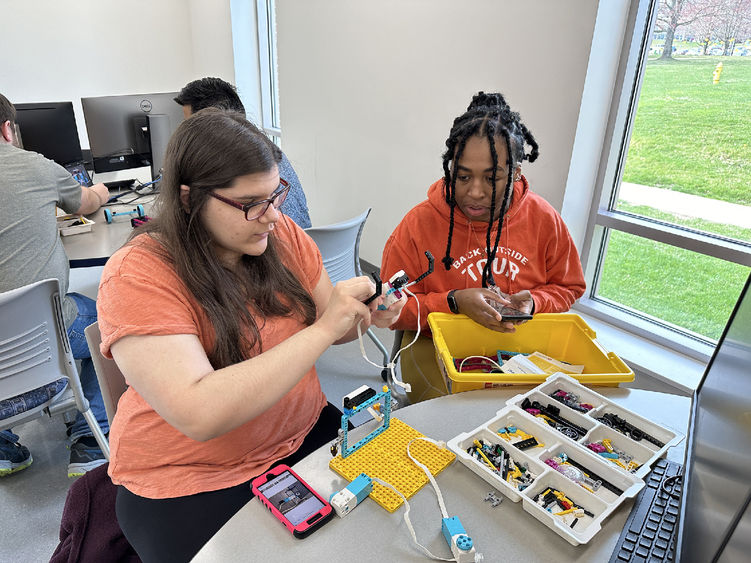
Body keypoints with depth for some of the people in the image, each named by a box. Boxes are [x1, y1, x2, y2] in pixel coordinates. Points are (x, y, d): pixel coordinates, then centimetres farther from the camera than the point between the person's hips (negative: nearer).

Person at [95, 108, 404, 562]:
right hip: (192, 479, -4)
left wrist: (366, 317, -14)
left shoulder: (282, 235, -4)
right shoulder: (137, 277, -19)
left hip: (306, 435, 5)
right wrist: (323, 329, -30)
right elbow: (199, 415, -30)